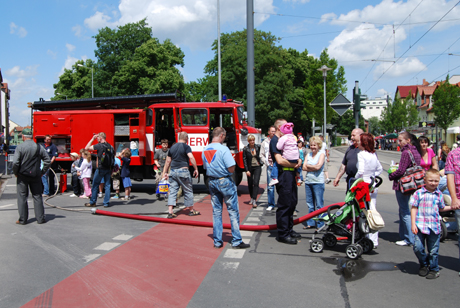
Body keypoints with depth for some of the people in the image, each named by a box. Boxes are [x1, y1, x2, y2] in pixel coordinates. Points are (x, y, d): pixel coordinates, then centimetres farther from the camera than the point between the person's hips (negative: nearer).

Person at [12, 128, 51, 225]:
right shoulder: (39, 147, -1)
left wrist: (15, 173, 2)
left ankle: (22, 219, 11)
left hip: (22, 176, -2)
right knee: (37, 196, 8)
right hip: (35, 176, 2)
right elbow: (48, 160, -1)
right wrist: (43, 172, 7)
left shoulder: (20, 147, -9)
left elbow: (15, 163, -14)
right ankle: (40, 218, 10)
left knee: (22, 197, 7)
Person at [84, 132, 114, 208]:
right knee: (107, 185, 8)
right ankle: (106, 203, 7)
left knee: (95, 185, 7)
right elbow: (113, 158, 12)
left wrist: (92, 139, 0)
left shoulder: (99, 146, -10)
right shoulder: (111, 147, 8)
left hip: (101, 168, -5)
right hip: (109, 169, 5)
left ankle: (92, 202, 14)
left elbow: (86, 148, -7)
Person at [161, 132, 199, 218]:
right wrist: (196, 169, -14)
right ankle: (191, 210, 19)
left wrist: (164, 172, 20)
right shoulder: (186, 147, -5)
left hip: (173, 171, 5)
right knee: (188, 191, 8)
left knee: (172, 191, 5)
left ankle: (170, 212, -2)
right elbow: (191, 157, -19)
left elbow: (168, 161, 15)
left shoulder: (172, 147, 13)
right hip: (183, 171, -5)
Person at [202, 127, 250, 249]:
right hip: (225, 181, -6)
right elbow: (231, 169, -19)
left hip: (212, 182, 6)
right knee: (233, 211, 3)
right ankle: (236, 241, 8)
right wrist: (232, 161, 0)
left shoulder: (205, 150, 5)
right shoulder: (223, 149, -17)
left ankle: (217, 241, 16)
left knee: (216, 211, 12)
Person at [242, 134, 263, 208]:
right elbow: (244, 160, -4)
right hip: (250, 168, 0)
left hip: (257, 167, 0)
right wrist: (247, 170, -10)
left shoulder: (258, 147, 0)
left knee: (256, 183, -11)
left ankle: (254, 200, -12)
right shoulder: (245, 149, -3)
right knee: (250, 184, 10)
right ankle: (252, 198, 30)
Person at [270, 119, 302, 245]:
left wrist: (299, 160, 1)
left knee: (292, 202, 16)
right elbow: (280, 160, -20)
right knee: (284, 205, -6)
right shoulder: (274, 140, -9)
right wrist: (294, 165, -9)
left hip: (291, 174, 10)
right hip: (283, 174, -10)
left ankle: (289, 229, 28)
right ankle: (282, 234, 2)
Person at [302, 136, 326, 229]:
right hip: (308, 181, 5)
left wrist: (308, 166, 0)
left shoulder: (322, 154, 0)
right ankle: (310, 223, 19)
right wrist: (313, 168, -10)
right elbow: (304, 167, 3)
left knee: (319, 205, -2)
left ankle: (320, 225, 4)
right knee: (310, 205, 11)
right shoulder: (308, 155, 14)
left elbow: (318, 166, -13)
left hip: (318, 182, -5)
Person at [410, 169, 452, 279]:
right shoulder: (419, 193, -3)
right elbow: (414, 208, -2)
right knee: (418, 247, -4)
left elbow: (441, 208, 21)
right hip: (420, 225, -2)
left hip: (434, 226, 2)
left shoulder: (439, 194, 5)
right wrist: (413, 224, -6)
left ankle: (434, 269, 27)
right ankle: (423, 265, 22)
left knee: (433, 251, 8)